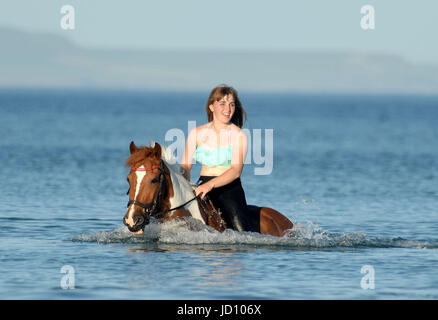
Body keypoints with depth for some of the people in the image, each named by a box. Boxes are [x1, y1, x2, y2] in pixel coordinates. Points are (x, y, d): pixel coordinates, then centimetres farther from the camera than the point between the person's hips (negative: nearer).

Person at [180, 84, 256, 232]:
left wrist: (211, 184, -29)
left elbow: (236, 170, -13)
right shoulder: (196, 133, 9)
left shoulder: (239, 135, -1)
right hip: (203, 188, 3)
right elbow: (186, 165, 8)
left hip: (230, 188, -3)